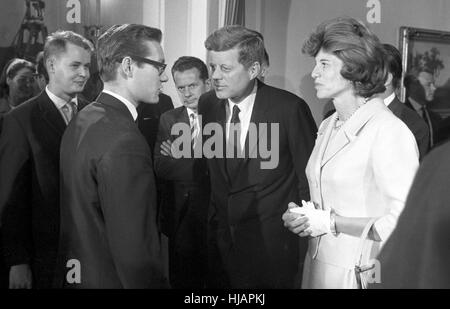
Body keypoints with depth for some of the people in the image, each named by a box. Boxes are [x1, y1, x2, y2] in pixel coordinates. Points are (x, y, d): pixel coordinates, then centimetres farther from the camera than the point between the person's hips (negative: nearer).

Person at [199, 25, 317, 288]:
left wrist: (305, 242, -5)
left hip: (272, 244, -4)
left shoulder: (289, 108, -16)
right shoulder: (207, 104, -1)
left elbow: (309, 179, -8)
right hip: (220, 238, 5)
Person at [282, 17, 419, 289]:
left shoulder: (390, 132, -18)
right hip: (318, 265, 7)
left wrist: (330, 222, -19)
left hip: (360, 274, -7)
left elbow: (404, 223, -23)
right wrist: (301, 215, -2)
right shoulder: (328, 126, 7)